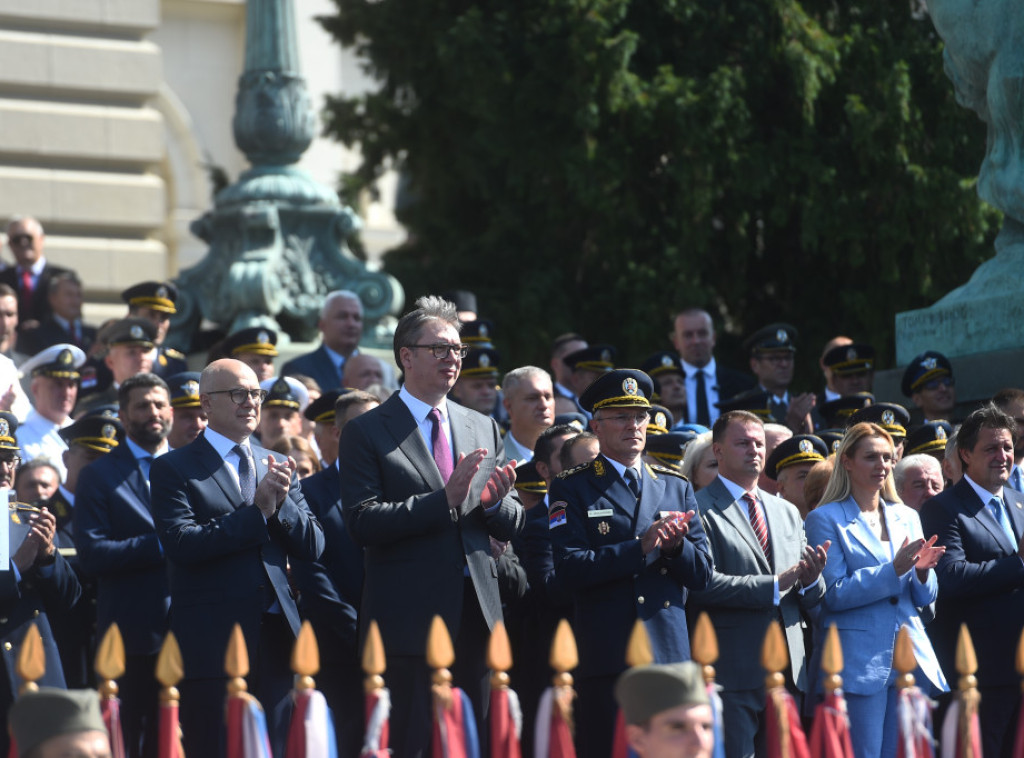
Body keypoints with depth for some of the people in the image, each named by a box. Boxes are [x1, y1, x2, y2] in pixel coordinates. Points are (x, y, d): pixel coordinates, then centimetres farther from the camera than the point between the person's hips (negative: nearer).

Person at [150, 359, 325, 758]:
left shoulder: (277, 467, 16)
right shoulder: (174, 468, 0)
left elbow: (312, 546, 10)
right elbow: (181, 544, -14)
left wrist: (281, 502, -9)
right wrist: (256, 511, -14)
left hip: (275, 637, 5)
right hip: (211, 640, -5)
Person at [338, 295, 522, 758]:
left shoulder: (483, 428, 15)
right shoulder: (367, 433, -2)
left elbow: (512, 527, 16)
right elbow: (362, 524, -13)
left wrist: (494, 502, -8)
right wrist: (445, 499, -20)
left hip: (476, 615, 5)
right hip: (410, 617, -5)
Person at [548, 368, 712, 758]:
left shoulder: (676, 488, 18)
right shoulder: (573, 488, 5)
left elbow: (701, 574, 13)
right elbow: (569, 569, -9)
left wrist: (676, 546, -8)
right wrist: (640, 548, -15)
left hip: (671, 654, 4)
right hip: (604, 661, -4)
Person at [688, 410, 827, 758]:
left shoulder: (788, 512, 21)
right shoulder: (701, 508, -3)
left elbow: (808, 598, 19)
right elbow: (702, 585, -16)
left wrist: (811, 580, -5)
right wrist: (774, 584, -16)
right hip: (733, 671, -7)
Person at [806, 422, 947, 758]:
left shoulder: (907, 517, 16)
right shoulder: (826, 519, 0)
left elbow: (925, 598, 16)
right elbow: (834, 594, -10)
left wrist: (922, 571, -7)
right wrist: (894, 570, -17)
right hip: (859, 662, -5)